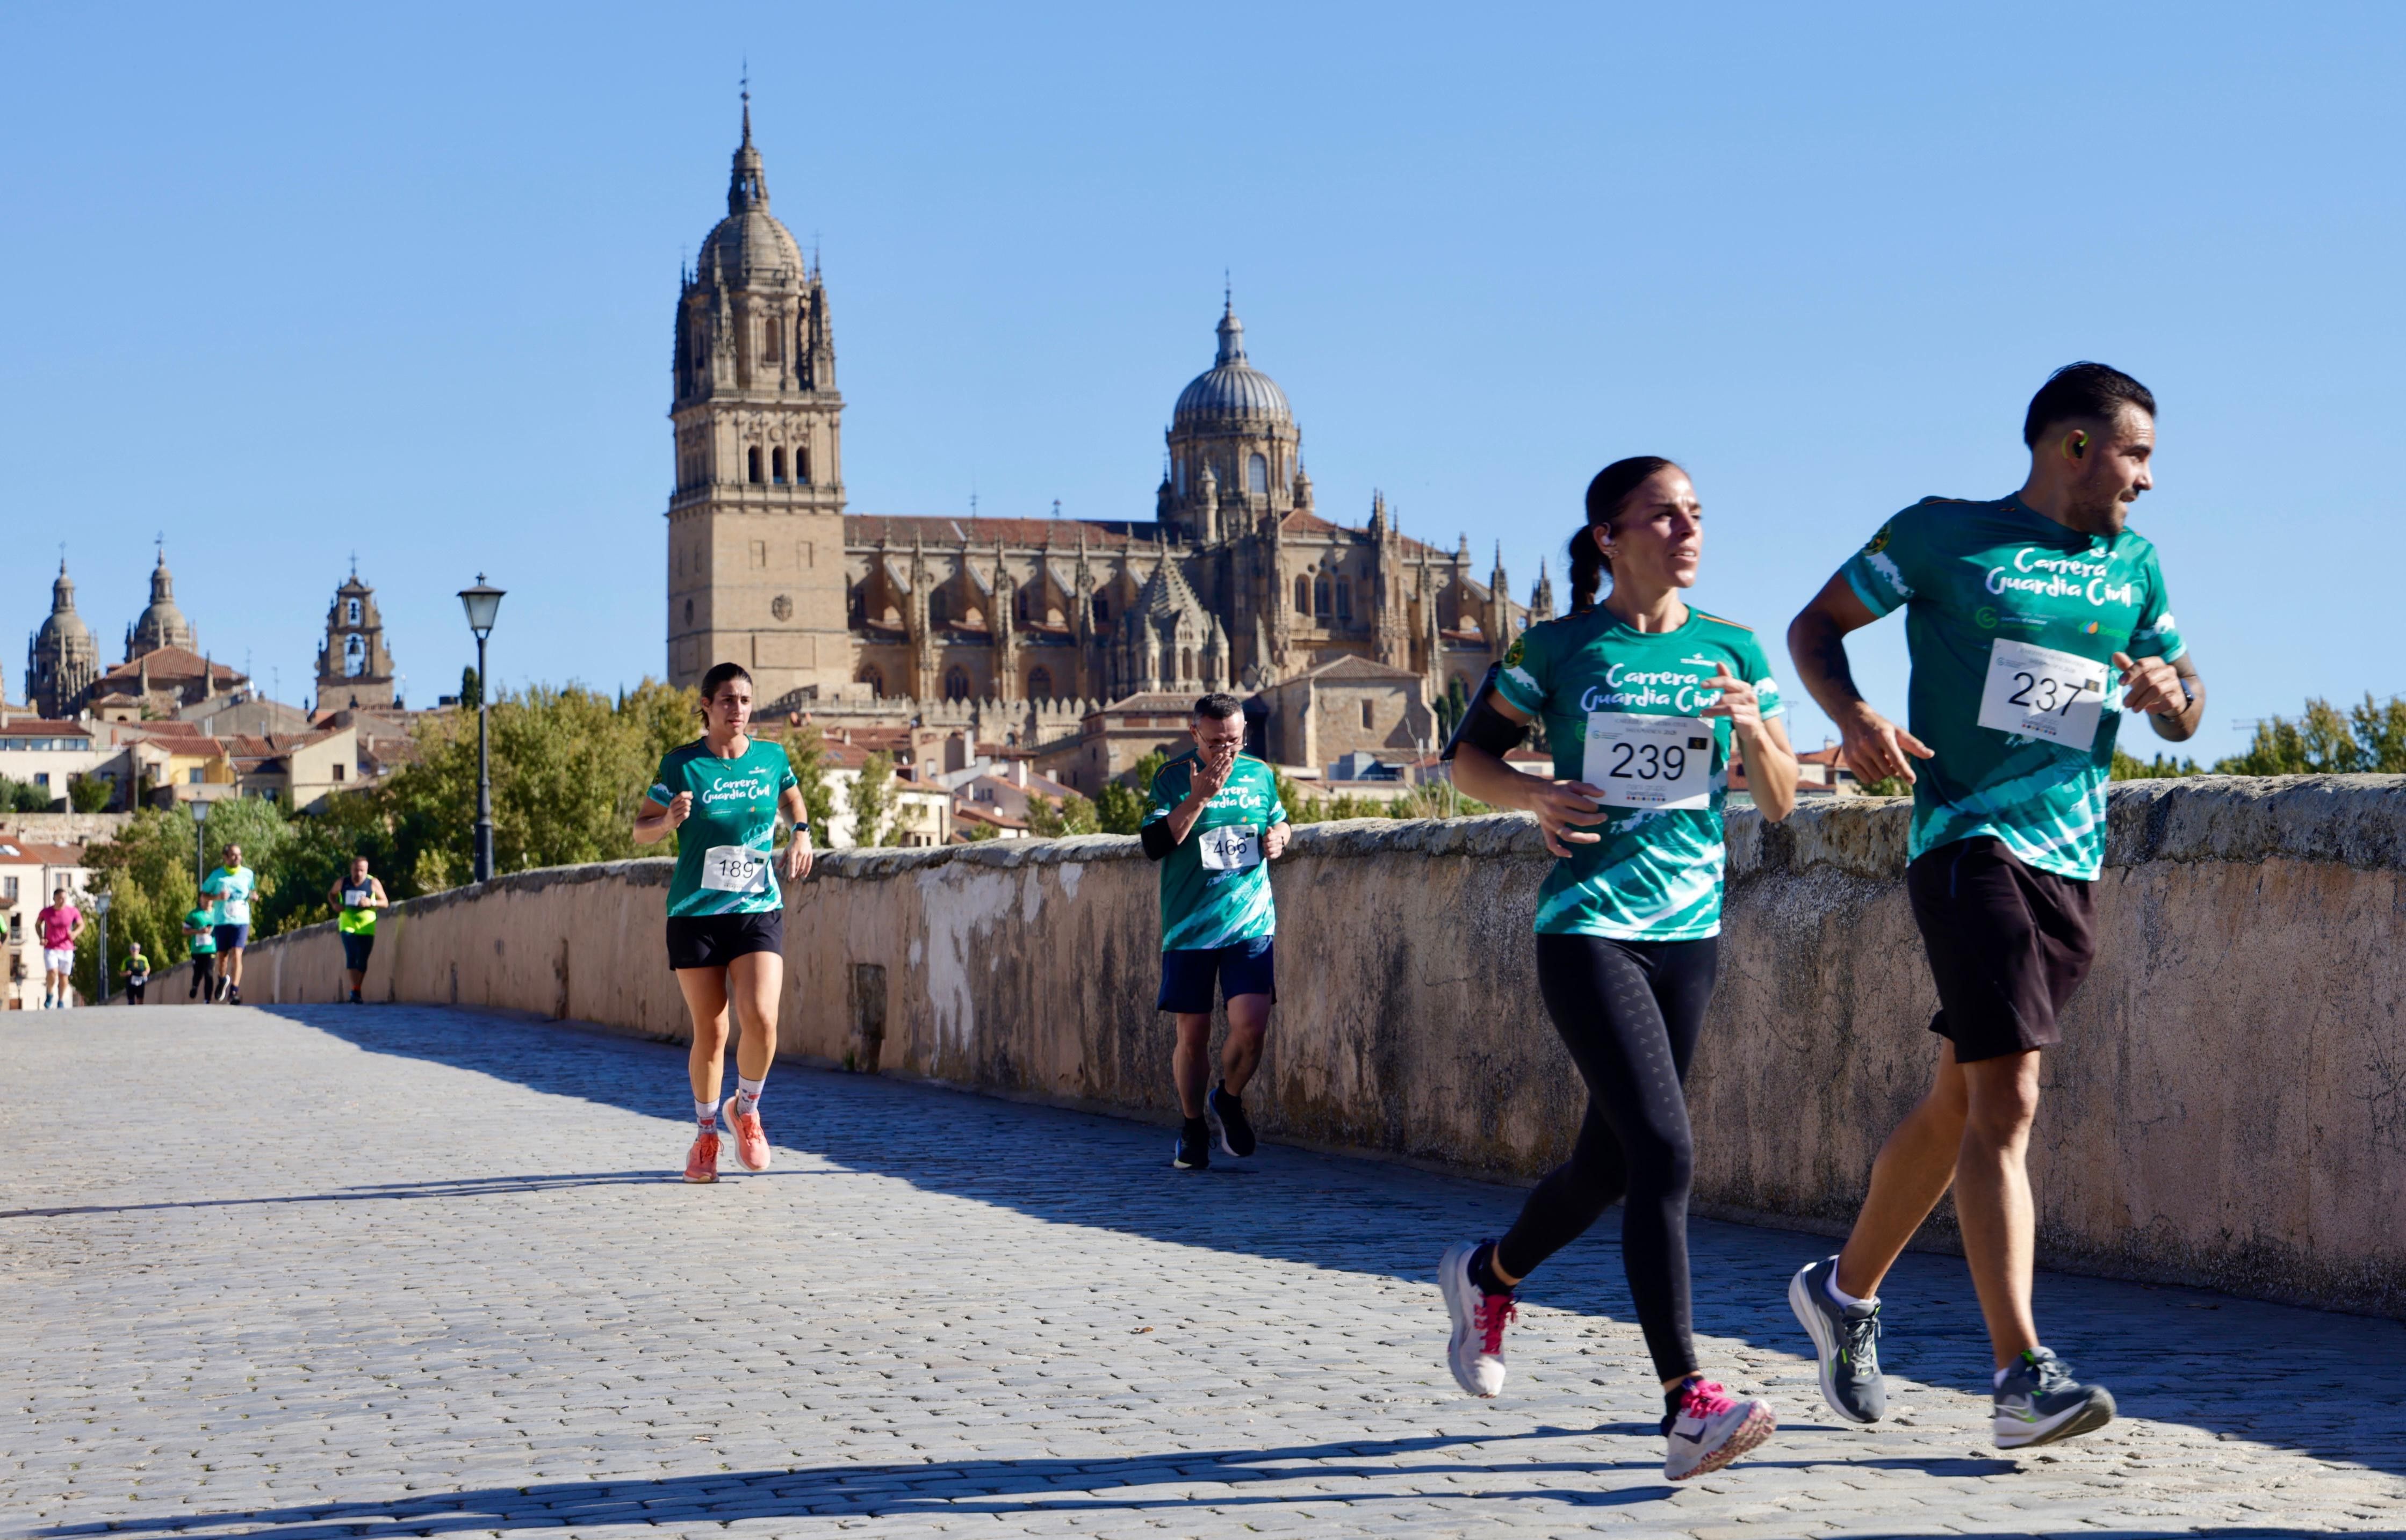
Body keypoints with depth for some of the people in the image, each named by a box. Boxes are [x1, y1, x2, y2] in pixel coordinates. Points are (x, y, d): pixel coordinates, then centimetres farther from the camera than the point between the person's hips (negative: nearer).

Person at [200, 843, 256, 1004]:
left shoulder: (248, 874, 4)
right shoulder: (217, 875, 0)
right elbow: (204, 894, 6)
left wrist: (253, 896, -2)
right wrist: (217, 897, -13)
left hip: (241, 921, -1)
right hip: (222, 921, 1)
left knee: (237, 955, -15)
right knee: (222, 956, 11)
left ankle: (234, 991, -15)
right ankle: (223, 980, 42)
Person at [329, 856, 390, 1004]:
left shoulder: (373, 884, -6)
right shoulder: (342, 883, -1)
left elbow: (385, 903, -3)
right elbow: (331, 894, 17)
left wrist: (371, 903, -22)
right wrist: (335, 905, -5)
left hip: (366, 927, 0)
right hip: (348, 925, 0)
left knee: (362, 960, 5)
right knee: (351, 956, -17)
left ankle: (357, 991, 18)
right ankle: (354, 990, -21)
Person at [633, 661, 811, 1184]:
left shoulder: (771, 758, 5)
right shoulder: (681, 765, -3)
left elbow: (793, 797, 27)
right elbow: (641, 830, 2)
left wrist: (800, 833, 9)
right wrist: (669, 820, -19)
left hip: (758, 910, 1)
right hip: (695, 913, -1)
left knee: (761, 1019, -16)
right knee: (710, 1032, 2)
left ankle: (746, 1109, 13)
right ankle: (707, 1133, 24)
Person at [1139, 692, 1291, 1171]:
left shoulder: (1259, 775, 9)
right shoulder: (1171, 779, -2)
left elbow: (1279, 819, 26)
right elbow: (1154, 844, -12)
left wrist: (1279, 837, 2)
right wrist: (1200, 797, -20)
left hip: (1251, 922, 2)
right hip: (1189, 928, -2)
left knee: (1251, 1025, -12)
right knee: (1193, 1034, 4)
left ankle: (1228, 1101, 17)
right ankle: (1193, 1128, 24)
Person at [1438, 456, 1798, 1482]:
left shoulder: (1731, 652, 7)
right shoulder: (1557, 650, -1)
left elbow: (1780, 803, 7)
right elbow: (1467, 754, 9)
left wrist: (1755, 730, -13)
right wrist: (1532, 796, -11)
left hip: (1691, 931, 5)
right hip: (1587, 927, -5)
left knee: (1609, 1163, 13)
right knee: (1664, 1152, -18)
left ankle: (1488, 1275, 43)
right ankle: (1688, 1405, -18)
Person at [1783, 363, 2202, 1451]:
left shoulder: (2131, 564, 16)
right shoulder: (1942, 535, -1)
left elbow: (2186, 714, 21)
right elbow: (1814, 627, 5)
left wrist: (2168, 691, -4)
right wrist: (1854, 716, -15)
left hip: (2072, 862, 7)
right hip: (1970, 840, -7)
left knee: (1958, 1105, 14)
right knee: (2007, 1099, -17)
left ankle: (1845, 1290, 33)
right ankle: (2021, 1378, -19)